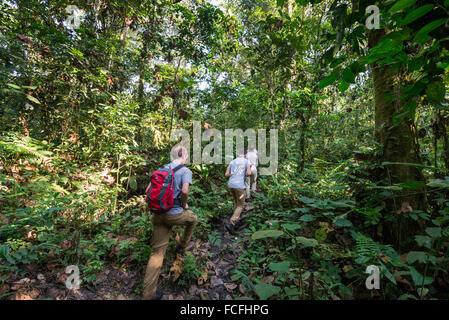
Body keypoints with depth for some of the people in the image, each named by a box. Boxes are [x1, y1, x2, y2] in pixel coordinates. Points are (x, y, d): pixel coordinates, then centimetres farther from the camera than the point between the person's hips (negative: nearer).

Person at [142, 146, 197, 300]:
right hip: (174, 215, -5)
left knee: (157, 251, 11)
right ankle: (182, 246, 44)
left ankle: (148, 293, 15)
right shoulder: (185, 171, -8)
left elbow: (148, 190, 10)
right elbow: (184, 191, -23)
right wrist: (184, 205, -5)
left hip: (158, 215, 5)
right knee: (192, 218, 29)